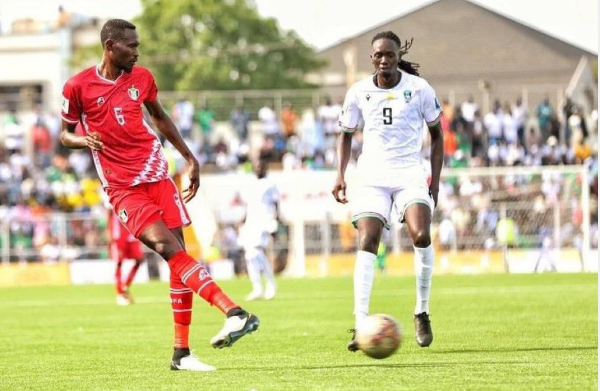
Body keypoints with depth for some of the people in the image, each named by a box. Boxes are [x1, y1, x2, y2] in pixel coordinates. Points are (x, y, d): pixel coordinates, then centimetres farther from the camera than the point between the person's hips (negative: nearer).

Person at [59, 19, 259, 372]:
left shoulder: (142, 78, 7)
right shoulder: (78, 87, -5)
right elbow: (65, 134, 6)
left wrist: (190, 158, 24)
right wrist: (84, 140, -17)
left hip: (157, 174, 4)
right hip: (122, 187, -4)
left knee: (178, 257, -3)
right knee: (167, 246, -23)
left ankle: (182, 353, 2)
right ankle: (233, 312, -36)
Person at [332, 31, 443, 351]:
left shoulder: (419, 88, -2)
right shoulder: (359, 92, 2)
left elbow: (436, 135, 8)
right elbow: (347, 134, 16)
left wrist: (435, 181, 1)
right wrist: (340, 174, 3)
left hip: (410, 173, -1)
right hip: (372, 175, 1)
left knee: (421, 236, -21)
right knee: (366, 243, -15)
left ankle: (422, 312, -2)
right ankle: (361, 324, -19)